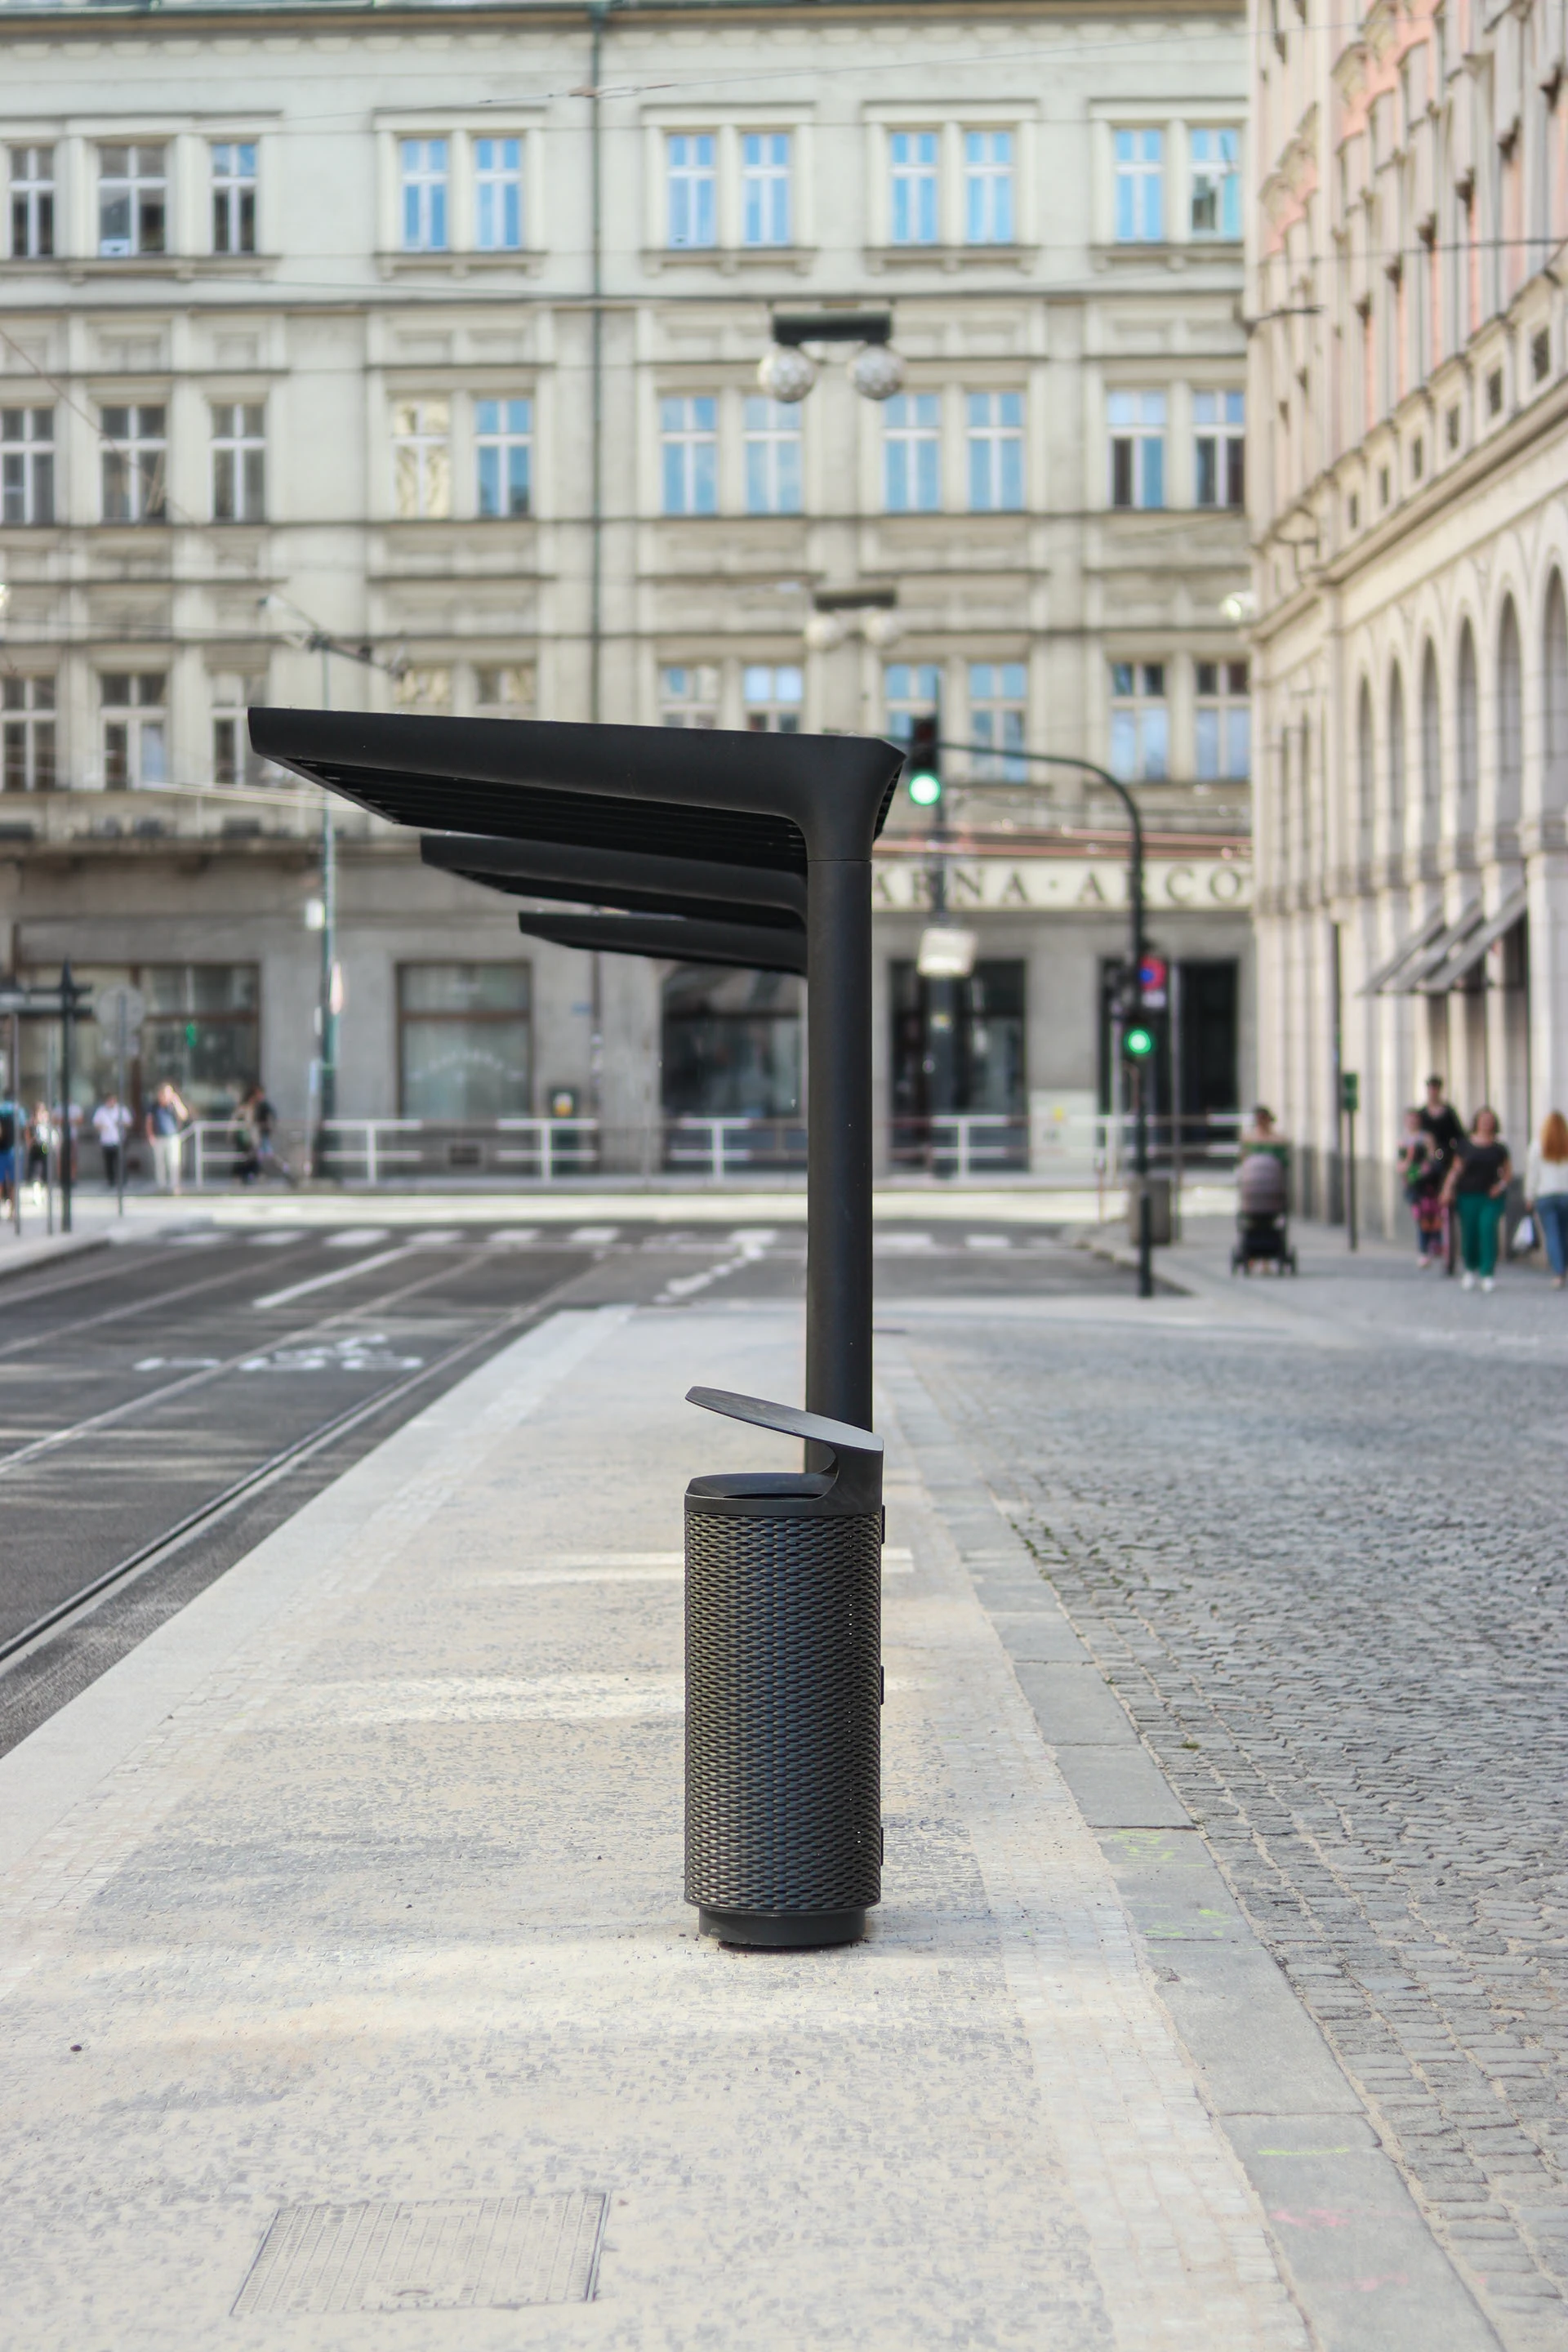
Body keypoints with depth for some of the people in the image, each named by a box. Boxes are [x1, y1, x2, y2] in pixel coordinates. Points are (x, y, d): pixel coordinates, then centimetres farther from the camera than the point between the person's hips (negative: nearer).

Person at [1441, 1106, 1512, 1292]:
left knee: (1488, 1229, -16)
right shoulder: (1465, 1144, 4)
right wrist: (1448, 1188, -7)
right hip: (1469, 1196, 1)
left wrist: (1502, 1184, -4)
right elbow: (1456, 1168, 4)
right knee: (1469, 1233, 2)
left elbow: (1508, 1169, 13)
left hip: (1492, 1196, -1)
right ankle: (1471, 1269, 28)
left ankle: (1486, 1274, -12)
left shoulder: (1498, 1146, 5)